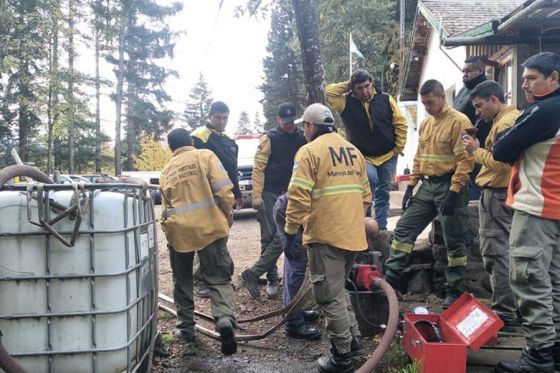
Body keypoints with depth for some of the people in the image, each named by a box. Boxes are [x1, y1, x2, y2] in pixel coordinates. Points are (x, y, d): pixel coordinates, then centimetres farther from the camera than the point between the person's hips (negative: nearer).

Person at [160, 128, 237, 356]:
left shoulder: (167, 170, 14)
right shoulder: (205, 156, 3)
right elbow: (223, 188, -7)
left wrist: (166, 227, 36)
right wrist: (227, 215, 8)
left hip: (178, 230, 3)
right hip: (209, 226, -2)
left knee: (182, 281, 18)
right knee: (218, 278, 2)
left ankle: (186, 328, 23)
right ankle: (225, 320, -19)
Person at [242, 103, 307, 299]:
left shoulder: (302, 138, 8)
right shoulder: (269, 139, -4)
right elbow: (258, 167, -8)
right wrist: (257, 195, -15)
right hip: (270, 194, -4)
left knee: (282, 238, -2)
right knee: (269, 238, 0)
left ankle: (253, 273, 6)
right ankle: (272, 279, 10)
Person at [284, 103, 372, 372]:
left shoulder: (309, 151, -9)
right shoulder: (353, 151, 14)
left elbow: (298, 198, -16)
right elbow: (365, 195, 18)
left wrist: (290, 231, -8)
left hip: (325, 236, -8)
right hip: (352, 234, 8)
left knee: (330, 296, 1)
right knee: (339, 291, 23)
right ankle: (349, 340, 30)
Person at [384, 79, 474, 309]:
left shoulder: (459, 121, -11)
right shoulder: (426, 123, 13)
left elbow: (465, 160, -16)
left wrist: (453, 191, -21)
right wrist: (411, 185, 13)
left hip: (449, 186, -7)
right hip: (427, 185, 8)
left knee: (453, 241, 3)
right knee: (404, 229, 4)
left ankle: (454, 291, 14)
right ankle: (390, 279, 10)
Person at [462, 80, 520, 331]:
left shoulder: (506, 122, -15)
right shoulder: (508, 118, 18)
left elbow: (501, 162, -24)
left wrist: (476, 151, -11)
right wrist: (480, 149, 4)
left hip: (497, 195, -11)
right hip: (499, 194, 11)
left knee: (496, 255, -7)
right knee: (499, 253, 15)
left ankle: (505, 315, -1)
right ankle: (508, 309, 24)